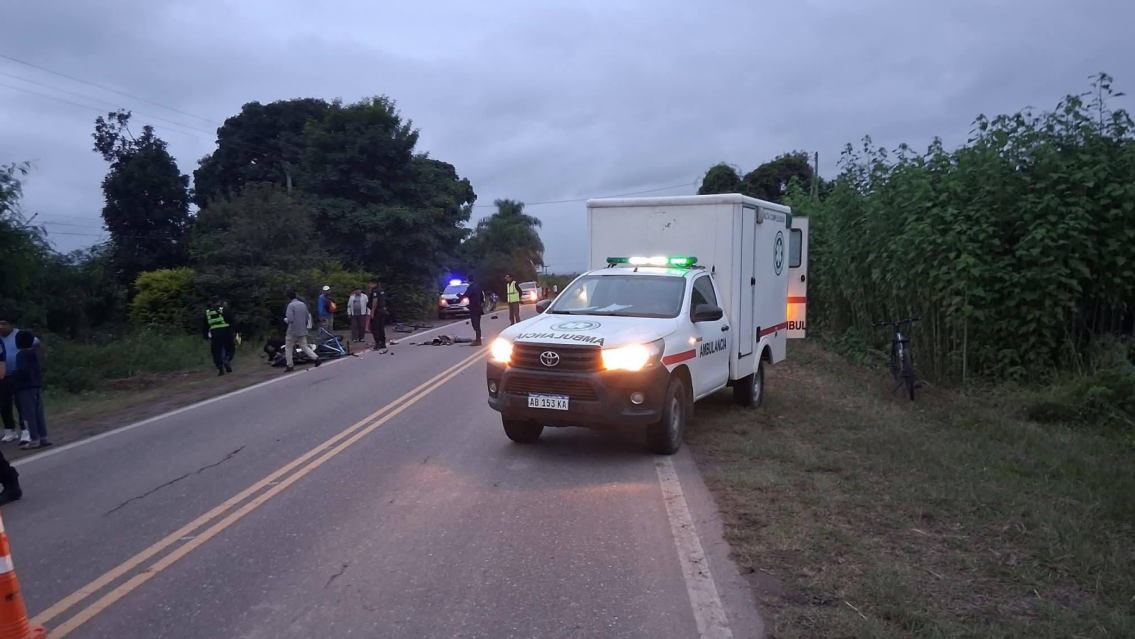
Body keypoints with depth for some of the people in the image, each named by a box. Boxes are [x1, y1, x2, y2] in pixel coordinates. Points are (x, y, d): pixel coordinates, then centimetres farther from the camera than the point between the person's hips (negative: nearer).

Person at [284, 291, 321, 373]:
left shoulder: (291, 305, -15)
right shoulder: (303, 304, 6)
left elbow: (290, 319, -21)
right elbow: (308, 317, 9)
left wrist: (285, 319, 0)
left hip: (293, 331, -6)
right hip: (303, 331, 6)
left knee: (288, 348, 10)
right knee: (305, 347, 12)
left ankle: (290, 366, 11)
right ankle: (317, 359, -5)